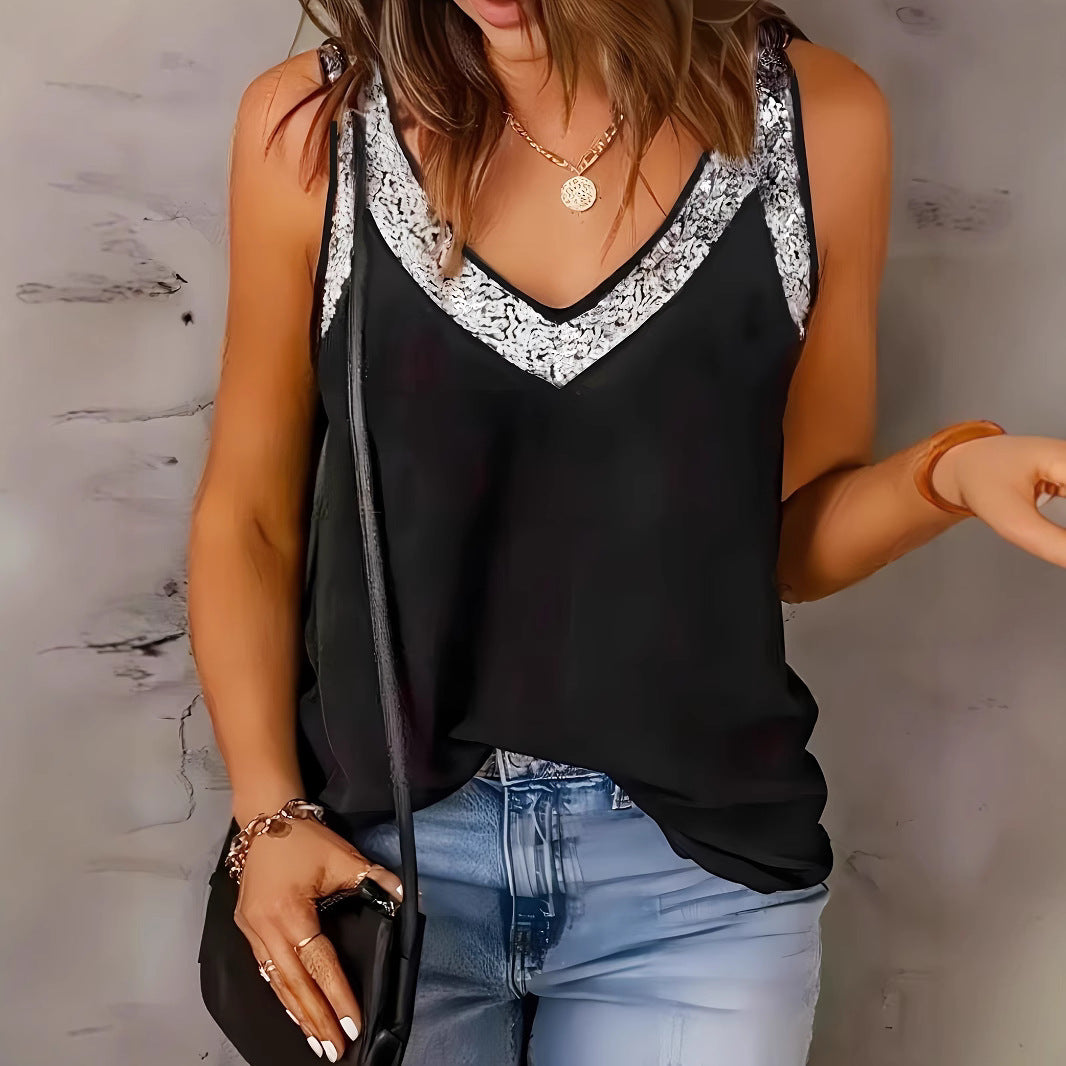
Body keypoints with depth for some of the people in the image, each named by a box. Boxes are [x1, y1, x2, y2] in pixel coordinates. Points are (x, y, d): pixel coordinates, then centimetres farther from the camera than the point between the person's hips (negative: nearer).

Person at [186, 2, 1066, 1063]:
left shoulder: (819, 123, -7)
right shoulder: (311, 126, -7)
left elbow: (791, 535, 2)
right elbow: (247, 517, 2)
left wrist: (948, 470, -16)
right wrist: (268, 813, -5)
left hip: (699, 867, 1)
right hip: (381, 850, 0)